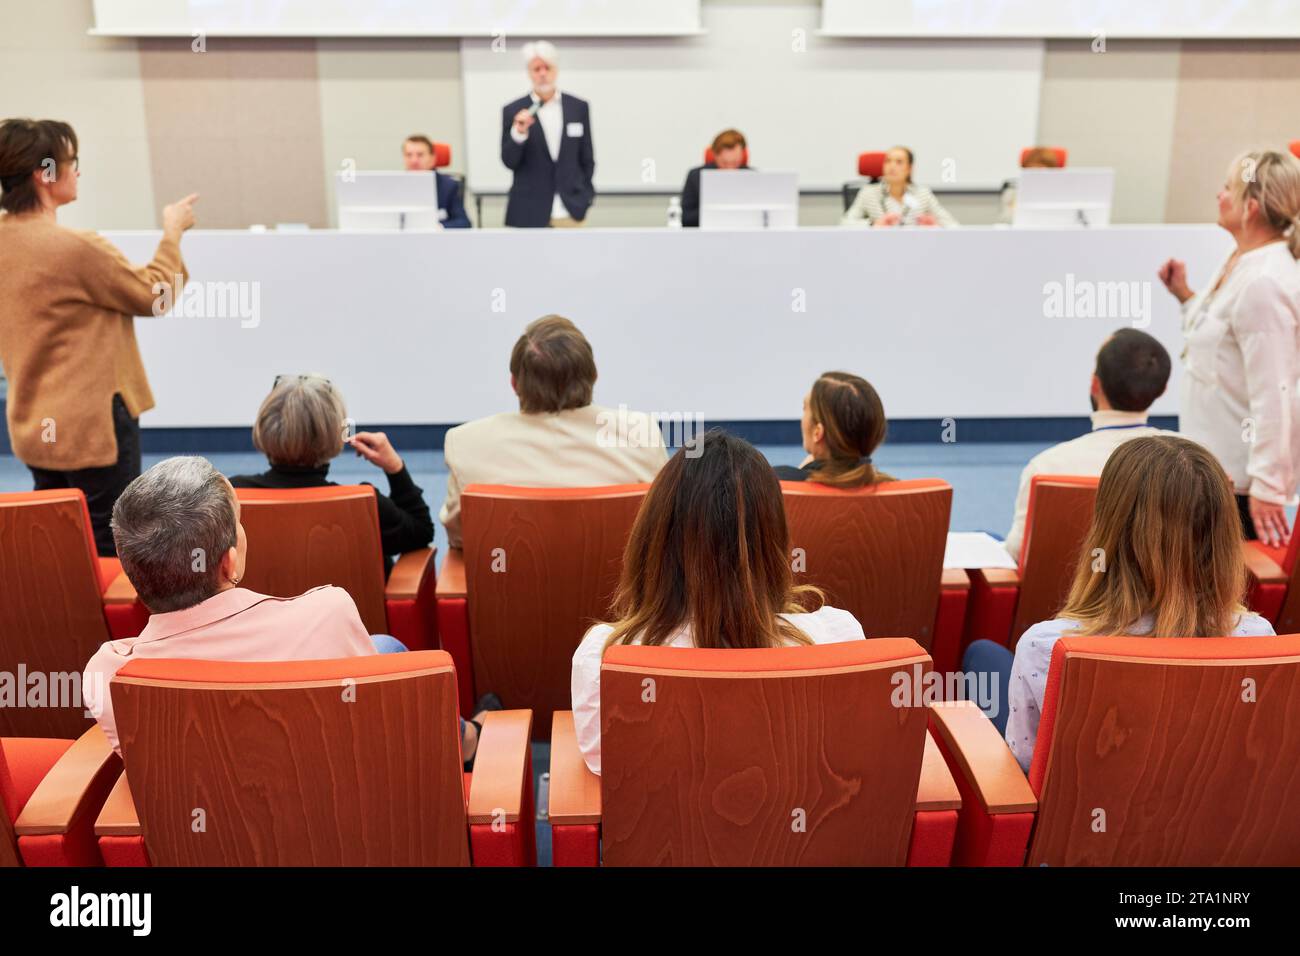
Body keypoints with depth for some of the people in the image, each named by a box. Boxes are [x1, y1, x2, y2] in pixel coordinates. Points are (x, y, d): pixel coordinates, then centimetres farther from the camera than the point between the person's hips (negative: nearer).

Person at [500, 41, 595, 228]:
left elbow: (587, 158, 13)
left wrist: (584, 196, 8)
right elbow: (509, 162, -1)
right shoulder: (513, 111, 2)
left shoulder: (579, 107, 7)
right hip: (529, 213, -1)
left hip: (571, 211, 2)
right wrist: (518, 133, -17)